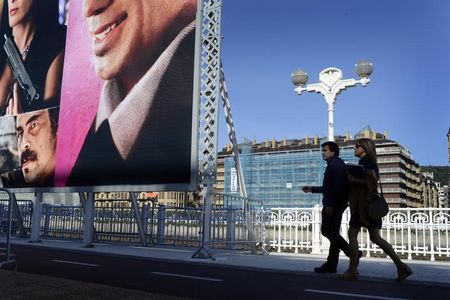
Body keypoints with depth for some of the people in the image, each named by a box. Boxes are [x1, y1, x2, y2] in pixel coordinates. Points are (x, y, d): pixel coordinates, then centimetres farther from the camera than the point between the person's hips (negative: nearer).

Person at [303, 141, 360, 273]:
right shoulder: (334, 164, 21)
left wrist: (330, 204, -24)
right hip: (336, 204, 10)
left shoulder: (335, 164, -10)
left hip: (333, 204, -10)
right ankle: (331, 264, 11)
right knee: (332, 233, 8)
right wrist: (312, 189, 30)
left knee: (327, 231, -8)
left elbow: (337, 186, -22)